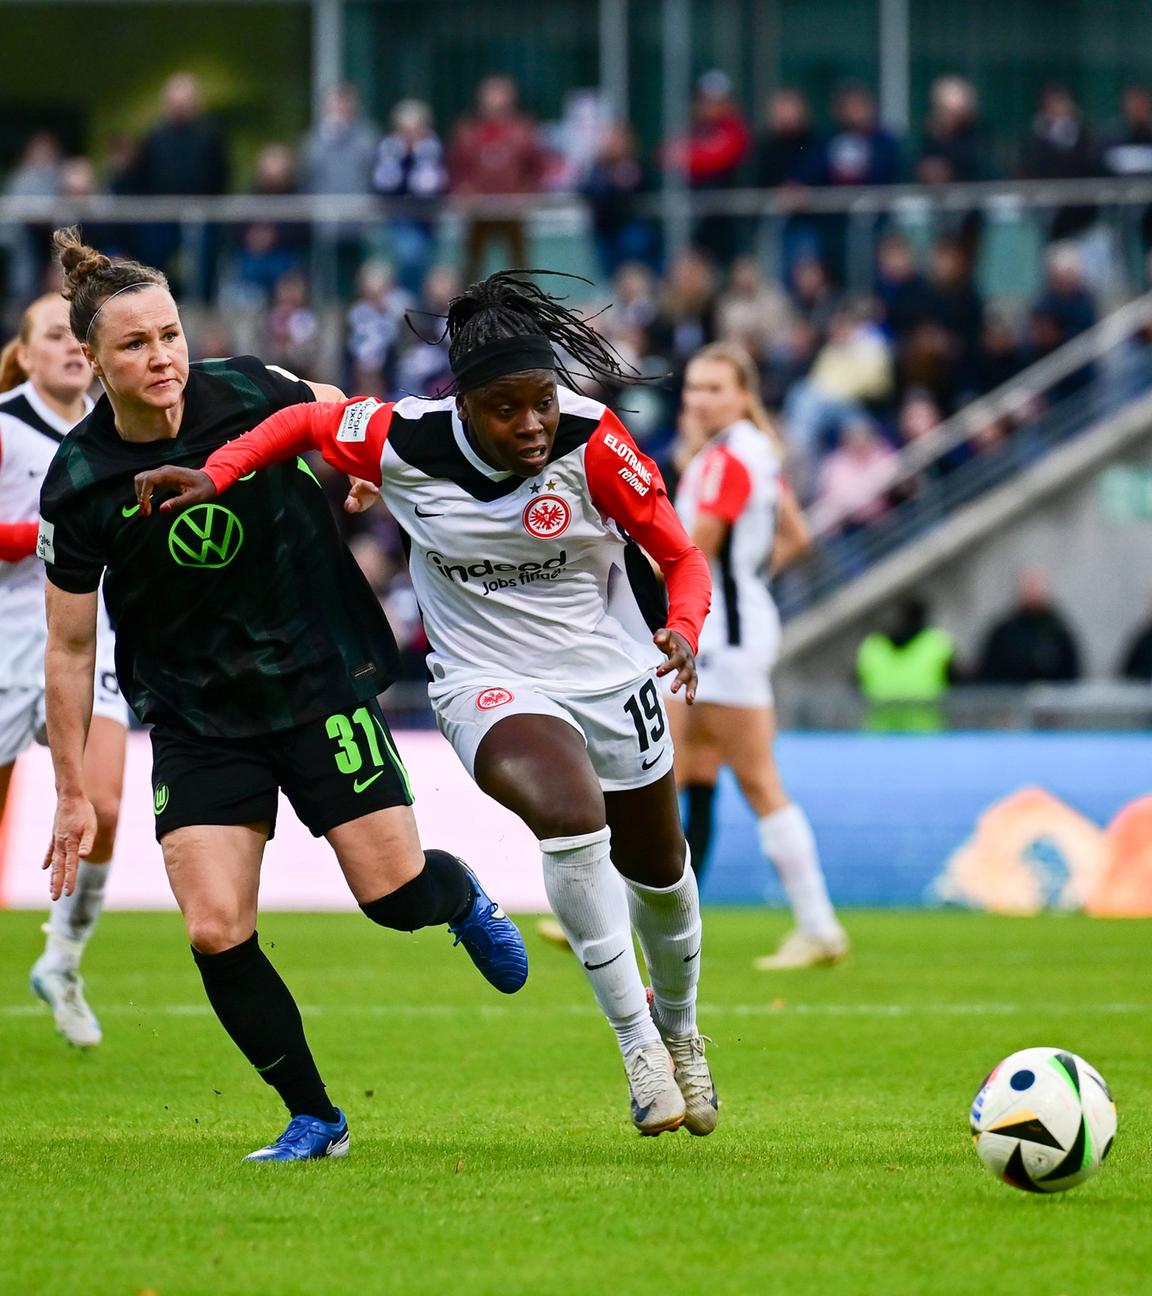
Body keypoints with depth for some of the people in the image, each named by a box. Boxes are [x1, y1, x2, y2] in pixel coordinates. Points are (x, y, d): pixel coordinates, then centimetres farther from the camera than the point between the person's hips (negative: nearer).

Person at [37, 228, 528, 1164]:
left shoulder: (248, 394, -15)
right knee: (215, 932, -11)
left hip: (320, 680, 0)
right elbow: (69, 647, -4)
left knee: (396, 895, -4)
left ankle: (463, 896, 35)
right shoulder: (78, 484, -14)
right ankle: (313, 1119, 8)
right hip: (195, 720, 0)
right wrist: (73, 792, -2)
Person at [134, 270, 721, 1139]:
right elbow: (307, 420, 1)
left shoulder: (591, 440, -21)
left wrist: (683, 629, -31)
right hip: (491, 686, -2)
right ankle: (636, 1044, -20)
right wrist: (215, 475, -12)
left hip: (611, 675, 2)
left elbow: (681, 556, -12)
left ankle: (680, 1029, 52)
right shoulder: (406, 443, -19)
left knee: (657, 871, 19)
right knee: (571, 818, -32)